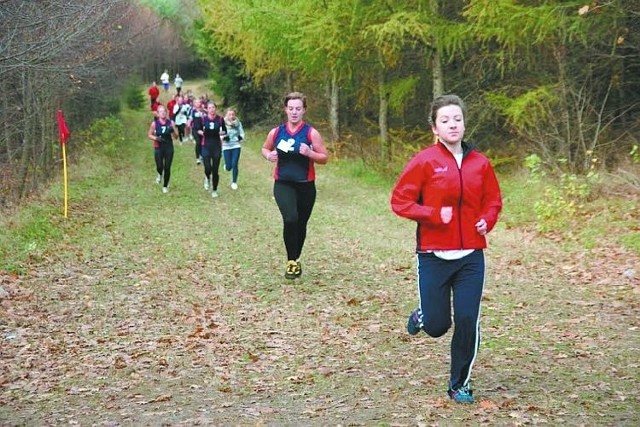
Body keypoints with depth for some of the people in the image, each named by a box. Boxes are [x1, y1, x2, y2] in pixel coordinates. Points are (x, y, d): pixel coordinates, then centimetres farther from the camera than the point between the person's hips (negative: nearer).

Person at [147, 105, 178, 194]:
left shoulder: (170, 123, -2)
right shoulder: (154, 123, -4)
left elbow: (176, 136, 2)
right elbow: (150, 135, 6)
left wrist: (172, 131, -19)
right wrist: (156, 138, -14)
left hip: (169, 147, 1)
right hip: (158, 147, -1)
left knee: (167, 168, 0)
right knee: (160, 167, -6)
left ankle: (165, 186, 18)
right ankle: (159, 174, 32)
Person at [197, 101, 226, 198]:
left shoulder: (220, 119, -2)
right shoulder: (203, 119, -2)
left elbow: (225, 131, 6)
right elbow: (198, 130, 8)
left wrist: (220, 133, -14)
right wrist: (202, 132, -13)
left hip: (217, 146, 0)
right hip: (206, 146, 0)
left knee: (215, 170, 4)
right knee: (208, 168, -11)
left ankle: (214, 190, 22)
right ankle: (207, 178, 27)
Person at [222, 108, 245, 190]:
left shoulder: (238, 123, -4)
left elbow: (242, 133, 4)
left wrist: (240, 137, -18)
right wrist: (223, 137, -27)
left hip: (236, 146, 1)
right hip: (226, 147, -1)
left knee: (234, 165, -5)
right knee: (229, 167, 1)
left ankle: (234, 182, 15)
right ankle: (226, 165, 41)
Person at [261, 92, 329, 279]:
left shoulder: (311, 133, -5)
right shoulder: (276, 132, 1)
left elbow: (325, 158, -2)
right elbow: (265, 148, 19)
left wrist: (309, 153, -21)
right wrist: (269, 155, -4)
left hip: (306, 186, 0)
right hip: (283, 184, 0)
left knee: (301, 224, 13)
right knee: (290, 219, -23)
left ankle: (296, 259, 35)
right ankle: (291, 261, -10)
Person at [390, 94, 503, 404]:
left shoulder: (480, 163, 4)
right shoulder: (424, 161, -7)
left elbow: (493, 201, 16)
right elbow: (399, 201, -6)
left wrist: (487, 221, -4)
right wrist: (434, 214, -17)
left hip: (471, 256, 3)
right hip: (433, 256, -2)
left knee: (467, 323, -1)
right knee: (436, 326, 2)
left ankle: (460, 384, 17)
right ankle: (423, 315, 40)